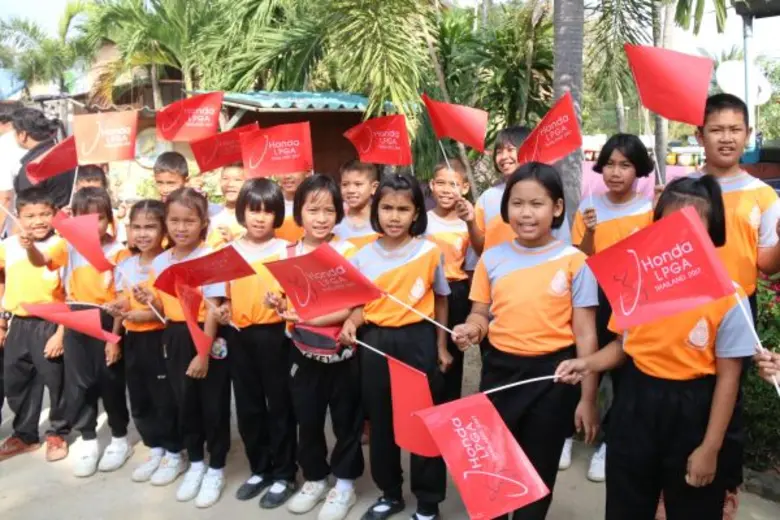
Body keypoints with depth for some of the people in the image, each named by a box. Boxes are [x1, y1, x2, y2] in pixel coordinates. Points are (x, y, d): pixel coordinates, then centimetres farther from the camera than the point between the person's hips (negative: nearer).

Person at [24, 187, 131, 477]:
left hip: (107, 322, -3)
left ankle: (120, 440, 24)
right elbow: (41, 261, -10)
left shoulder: (118, 252, -7)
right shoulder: (69, 246, 4)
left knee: (111, 383, 7)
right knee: (78, 384, 8)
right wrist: (30, 247, -34)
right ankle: (88, 442, 23)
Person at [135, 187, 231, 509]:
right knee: (184, 403, 16)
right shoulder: (160, 262, 4)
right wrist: (150, 300, -9)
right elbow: (165, 309, 13)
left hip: (208, 339, -6)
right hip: (175, 339, 6)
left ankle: (216, 470, 22)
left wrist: (203, 353, -19)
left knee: (213, 405, 5)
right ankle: (195, 464, 34)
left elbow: (213, 310, -17)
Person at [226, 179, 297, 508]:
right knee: (248, 406, 14)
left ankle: (284, 474, 20)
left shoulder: (284, 249, -4)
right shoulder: (230, 250, 7)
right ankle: (259, 469, 31)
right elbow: (225, 294, 13)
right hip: (241, 336, 4)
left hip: (273, 334, -4)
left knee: (279, 404, 5)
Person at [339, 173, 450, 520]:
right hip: (376, 341, 3)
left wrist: (441, 346, 4)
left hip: (418, 340, -3)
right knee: (380, 420, 13)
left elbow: (440, 300, 5)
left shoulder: (430, 252, -5)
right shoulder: (364, 256, 1)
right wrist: (351, 323, -14)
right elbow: (360, 303, 8)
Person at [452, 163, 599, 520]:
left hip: (552, 373, -2)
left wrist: (588, 398, -6)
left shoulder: (574, 261, -7)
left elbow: (585, 333, -6)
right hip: (500, 369, 3)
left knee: (539, 470, 14)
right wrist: (471, 329, -15)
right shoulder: (492, 258, 1)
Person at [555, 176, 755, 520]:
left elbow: (728, 378, -11)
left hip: (692, 413, -3)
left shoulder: (729, 298, -14)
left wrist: (710, 448, -10)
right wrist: (588, 364, -13)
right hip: (636, 404, 3)